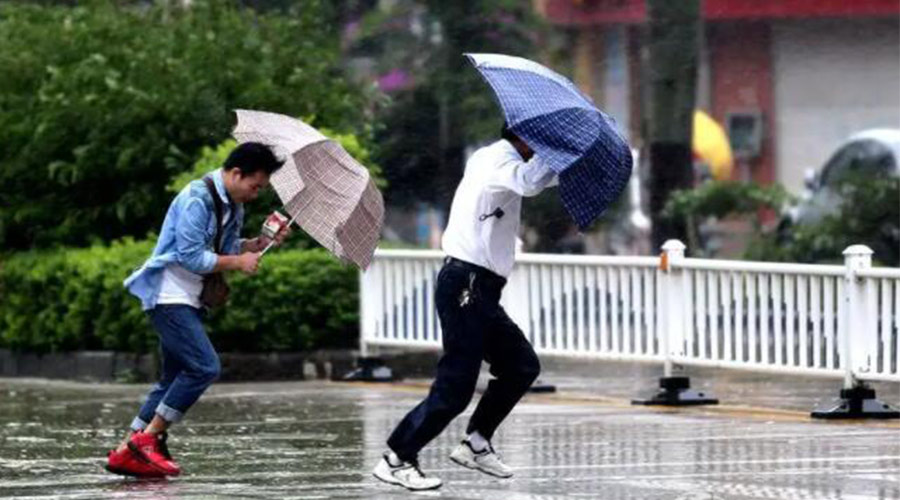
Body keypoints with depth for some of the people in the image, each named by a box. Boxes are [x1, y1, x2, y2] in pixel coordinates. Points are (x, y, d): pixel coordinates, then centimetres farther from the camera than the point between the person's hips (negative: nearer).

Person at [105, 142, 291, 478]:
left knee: (174, 378, 10)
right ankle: (148, 439, -13)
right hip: (168, 296, -10)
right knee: (204, 366, -18)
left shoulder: (232, 206, 12)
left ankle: (125, 454, 10)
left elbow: (228, 249, 17)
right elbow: (191, 256, -21)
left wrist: (263, 242, 1)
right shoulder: (197, 198, -18)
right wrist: (238, 263, -14)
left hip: (187, 300, 10)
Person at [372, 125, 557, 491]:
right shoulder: (500, 161, -12)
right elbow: (529, 183, -34)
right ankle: (396, 460, -4)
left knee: (522, 366, 14)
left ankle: (476, 444, 19)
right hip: (466, 287, -10)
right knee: (455, 386, -9)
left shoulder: (490, 159, 17)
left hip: (480, 290, 10)